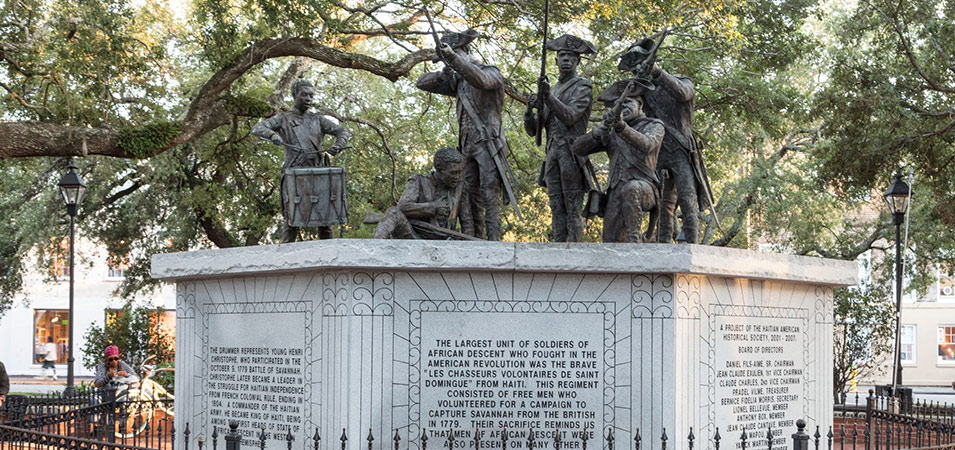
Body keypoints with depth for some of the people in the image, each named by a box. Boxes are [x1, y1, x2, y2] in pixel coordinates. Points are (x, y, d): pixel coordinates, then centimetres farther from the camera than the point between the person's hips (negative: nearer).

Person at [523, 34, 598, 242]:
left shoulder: (583, 86, 4)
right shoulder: (554, 90, 24)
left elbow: (570, 116, -14)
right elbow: (532, 130, 18)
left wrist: (548, 96, -26)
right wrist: (530, 110, -4)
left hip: (572, 152, -6)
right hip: (552, 153, 6)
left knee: (573, 209, -9)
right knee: (557, 208, 1)